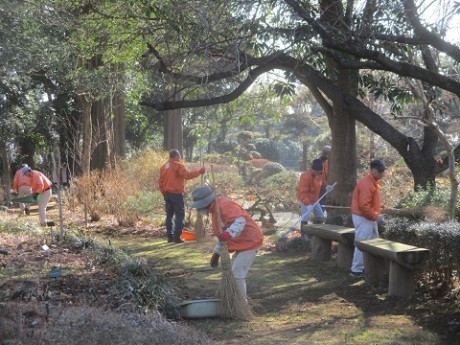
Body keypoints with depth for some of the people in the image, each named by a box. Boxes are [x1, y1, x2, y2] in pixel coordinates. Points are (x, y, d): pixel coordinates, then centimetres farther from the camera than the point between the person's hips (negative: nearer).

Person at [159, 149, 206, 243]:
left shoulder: (164, 167, 13)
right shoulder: (178, 165, -9)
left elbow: (160, 182, 14)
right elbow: (187, 175, -22)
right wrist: (199, 171, -16)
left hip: (167, 194, 7)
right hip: (176, 194, -7)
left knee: (169, 215, 12)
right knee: (180, 215, -2)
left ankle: (170, 236, 13)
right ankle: (177, 237, -7)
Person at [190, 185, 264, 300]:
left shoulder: (224, 205, -20)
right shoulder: (215, 210, 14)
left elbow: (240, 220, -35)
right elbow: (222, 236, 23)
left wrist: (229, 233, -49)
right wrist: (216, 253, 19)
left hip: (250, 241, -11)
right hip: (241, 243, 11)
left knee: (237, 274, -12)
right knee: (232, 272, 17)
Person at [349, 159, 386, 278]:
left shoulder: (374, 182, 11)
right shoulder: (366, 184, -22)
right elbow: (364, 206, -26)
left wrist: (377, 215, 12)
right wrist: (376, 216, -21)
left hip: (369, 218, 11)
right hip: (363, 218, -11)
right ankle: (356, 270, 2)